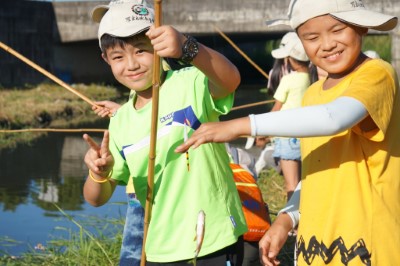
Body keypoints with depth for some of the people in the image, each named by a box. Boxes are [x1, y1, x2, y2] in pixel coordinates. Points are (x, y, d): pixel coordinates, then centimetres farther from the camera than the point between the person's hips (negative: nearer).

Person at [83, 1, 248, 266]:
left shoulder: (190, 85, -12)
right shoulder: (120, 122, 4)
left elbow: (230, 80, -36)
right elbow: (98, 198, 5)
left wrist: (187, 47, -53)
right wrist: (99, 174, -18)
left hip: (217, 239, -5)